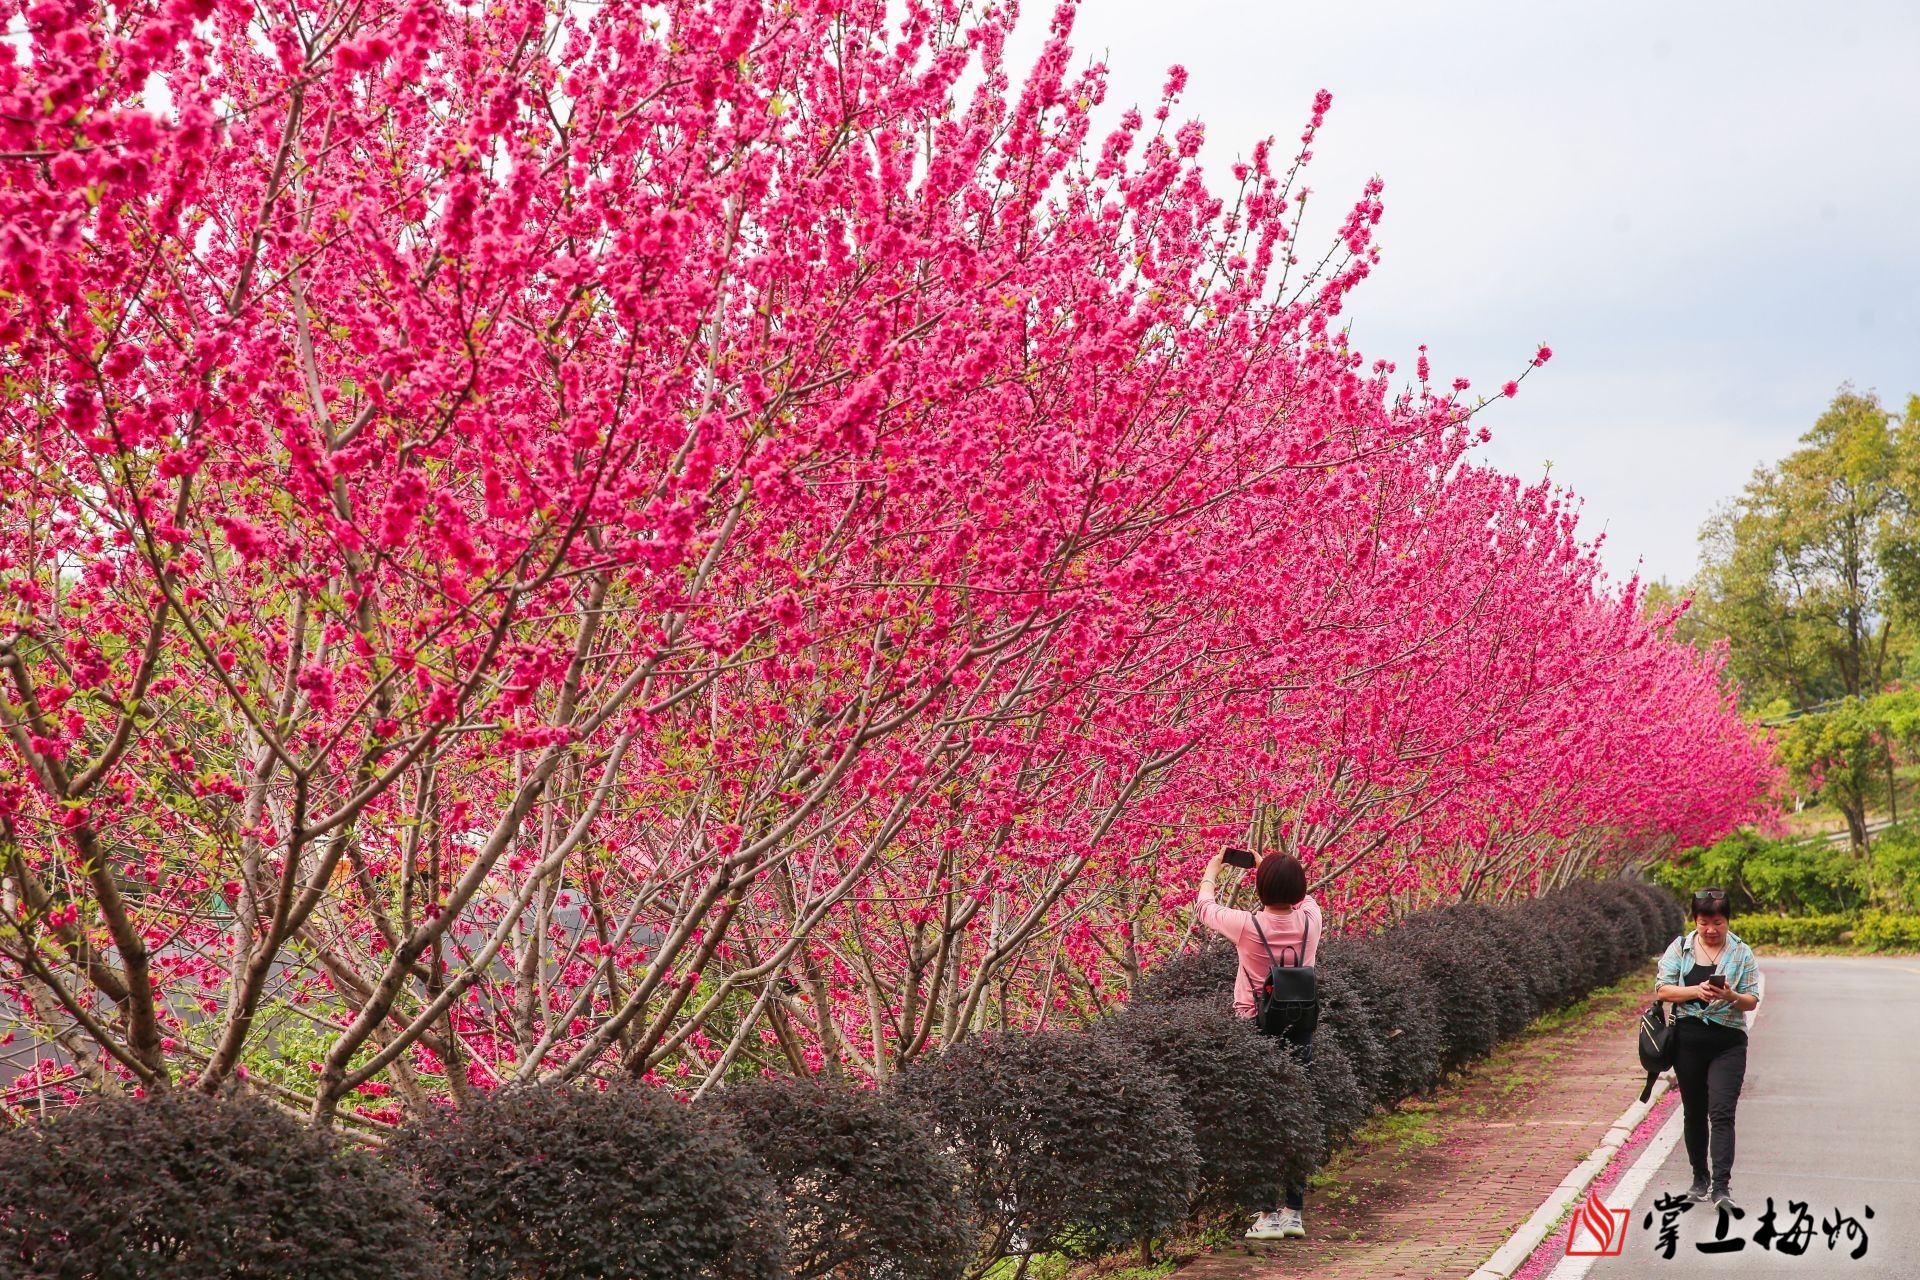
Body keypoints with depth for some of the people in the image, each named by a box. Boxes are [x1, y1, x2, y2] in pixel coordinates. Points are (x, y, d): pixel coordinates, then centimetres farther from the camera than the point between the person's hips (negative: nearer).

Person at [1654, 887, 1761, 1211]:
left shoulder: (1741, 953, 2)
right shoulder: (1679, 948, 4)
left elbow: (1752, 1000, 2)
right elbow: (1662, 989, -3)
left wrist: (1731, 996, -20)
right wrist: (1696, 991, -19)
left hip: (1728, 1041, -2)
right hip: (1688, 1039, 2)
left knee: (1722, 1113, -13)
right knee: (1694, 1112, 11)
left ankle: (1721, 1185, -18)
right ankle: (1700, 1178, 25)